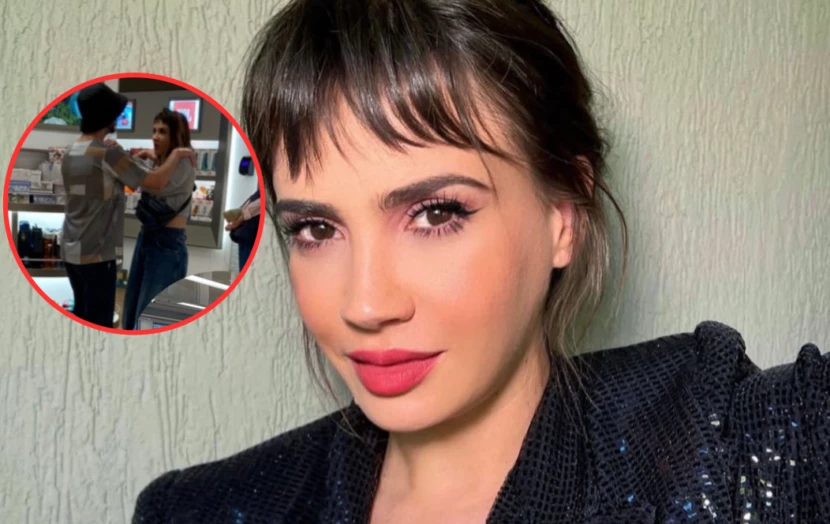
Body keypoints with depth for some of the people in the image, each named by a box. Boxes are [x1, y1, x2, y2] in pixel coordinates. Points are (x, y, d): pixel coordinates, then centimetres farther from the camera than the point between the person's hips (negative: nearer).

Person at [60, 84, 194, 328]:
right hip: (97, 253, -9)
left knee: (82, 317, 19)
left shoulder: (71, 152, 8)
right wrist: (177, 154, -1)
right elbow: (156, 182, -16)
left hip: (71, 251, 9)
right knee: (99, 323, -2)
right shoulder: (108, 153, -18)